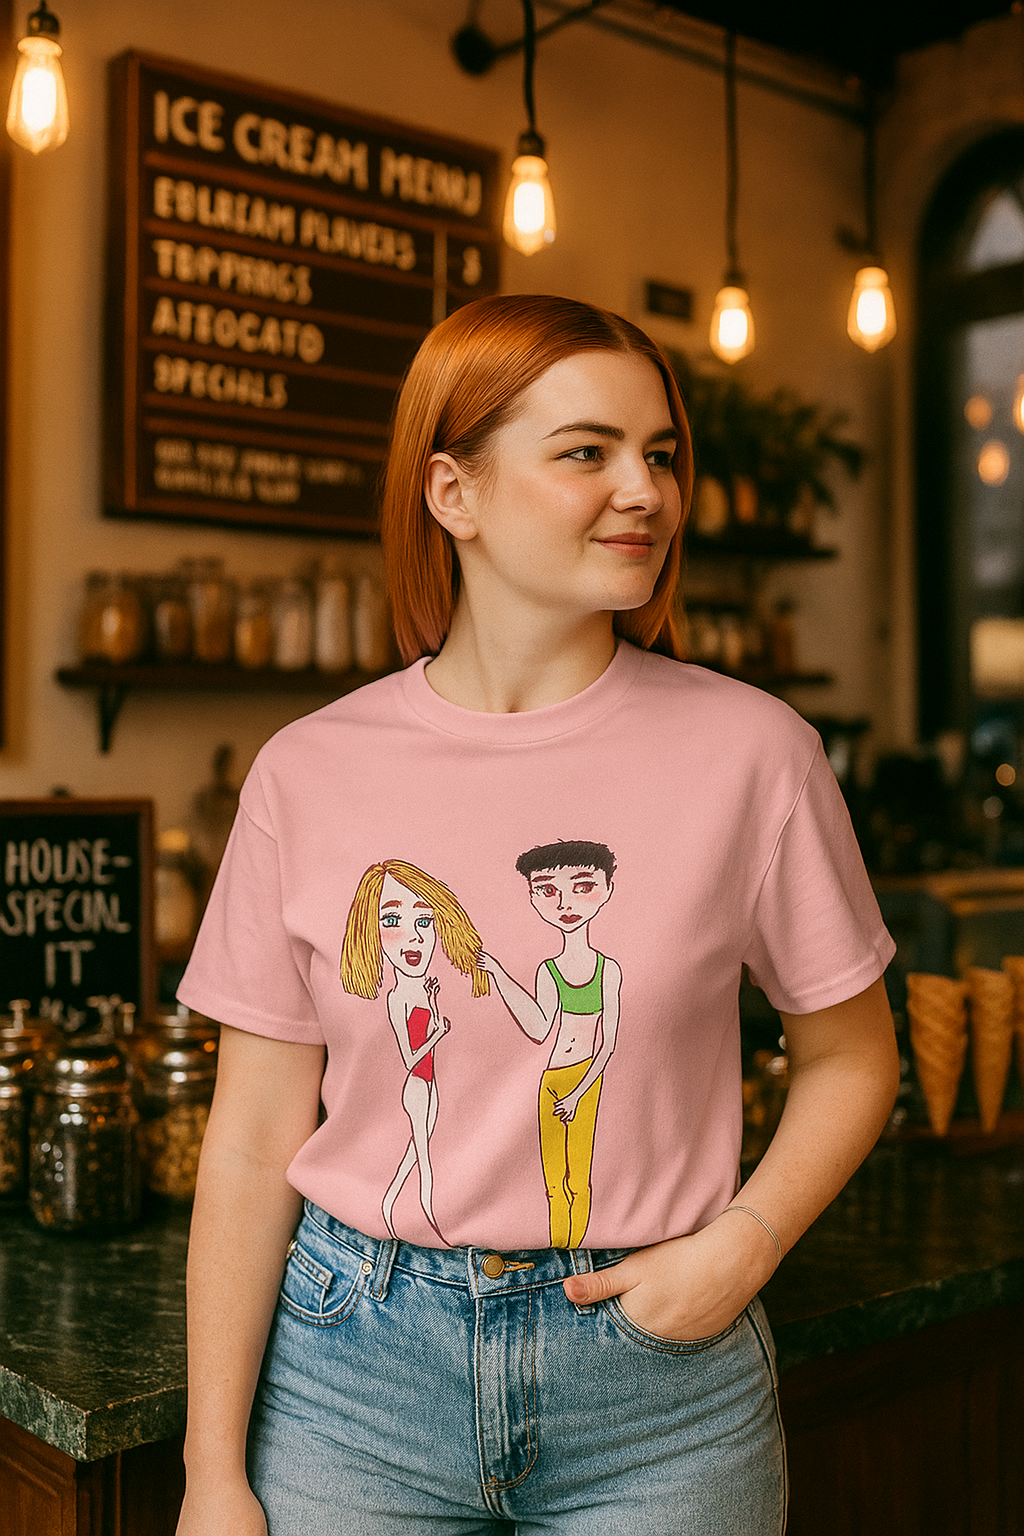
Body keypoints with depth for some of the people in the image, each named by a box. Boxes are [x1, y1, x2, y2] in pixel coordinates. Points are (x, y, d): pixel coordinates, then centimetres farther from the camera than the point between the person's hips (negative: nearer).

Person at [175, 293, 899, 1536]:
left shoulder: (752, 752, -8)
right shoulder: (311, 773, -6)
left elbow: (849, 1056, 5)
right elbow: (256, 1137, -3)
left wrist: (741, 1244, -11)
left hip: (656, 1391, 0)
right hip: (355, 1374, 1)